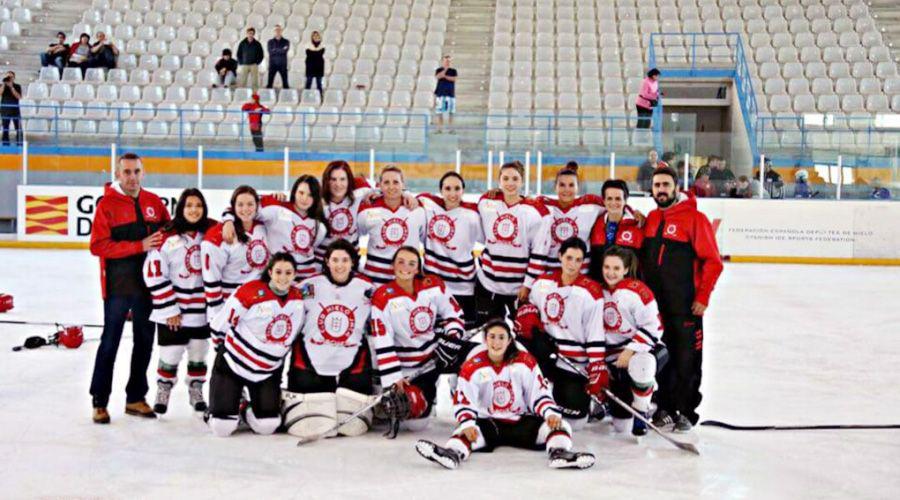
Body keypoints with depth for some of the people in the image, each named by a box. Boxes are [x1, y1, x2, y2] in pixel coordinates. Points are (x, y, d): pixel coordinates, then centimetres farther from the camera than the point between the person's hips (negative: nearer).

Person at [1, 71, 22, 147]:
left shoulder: (17, 86, 6)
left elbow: (19, 97, -8)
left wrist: (11, 87, -14)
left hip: (15, 109, -1)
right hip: (5, 110, 1)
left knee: (19, 128, -5)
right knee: (5, 129, 2)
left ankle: (19, 144, -2)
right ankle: (5, 144, 6)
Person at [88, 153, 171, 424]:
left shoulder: (154, 201, 7)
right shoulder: (107, 204, -7)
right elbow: (98, 246, -15)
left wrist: (165, 239, -6)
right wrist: (140, 245, -20)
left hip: (148, 284, 5)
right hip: (118, 286, -5)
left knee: (145, 342, 11)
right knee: (110, 343, 2)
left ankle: (135, 398, 24)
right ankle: (100, 402, 11)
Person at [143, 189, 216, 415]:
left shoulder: (211, 232, -3)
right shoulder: (167, 236, -14)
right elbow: (154, 275, -13)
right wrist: (169, 310, -11)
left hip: (202, 309, 4)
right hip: (172, 310, -4)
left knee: (198, 352, 16)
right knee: (171, 354, 4)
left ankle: (196, 392, 33)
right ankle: (163, 392, 26)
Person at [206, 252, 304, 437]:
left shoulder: (298, 299, -4)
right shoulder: (250, 291, -21)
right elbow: (220, 324, -14)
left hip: (268, 371, 4)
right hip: (233, 364, -4)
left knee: (267, 426, -3)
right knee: (222, 428, -7)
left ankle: (247, 412, 29)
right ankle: (218, 413, 28)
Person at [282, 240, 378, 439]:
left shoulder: (367, 290, -1)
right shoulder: (309, 287, -6)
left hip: (352, 365, 2)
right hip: (311, 362, -1)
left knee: (353, 426, -3)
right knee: (307, 428, -8)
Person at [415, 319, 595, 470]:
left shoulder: (525, 362, -3)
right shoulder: (472, 368, -6)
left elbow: (540, 393, -3)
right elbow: (463, 401, -10)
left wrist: (551, 413, -21)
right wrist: (467, 424, -29)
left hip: (522, 422, 1)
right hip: (488, 422, -1)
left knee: (559, 424, -22)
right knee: (465, 432, -32)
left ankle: (559, 454, -47)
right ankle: (452, 454, -61)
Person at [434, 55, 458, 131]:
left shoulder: (453, 71, 10)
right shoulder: (438, 70, 8)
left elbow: (454, 78, -7)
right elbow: (437, 77, -13)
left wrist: (444, 76, -10)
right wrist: (445, 68, -14)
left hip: (450, 94, 1)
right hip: (440, 94, -1)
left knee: (451, 112, -4)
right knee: (439, 112, -3)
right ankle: (440, 128, 1)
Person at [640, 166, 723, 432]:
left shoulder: (695, 218, -9)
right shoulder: (651, 218, 11)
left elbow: (713, 261, -10)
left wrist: (703, 297, -13)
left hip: (685, 306, -6)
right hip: (653, 304, 6)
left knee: (686, 360, 1)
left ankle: (685, 412, 11)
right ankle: (664, 409, 23)